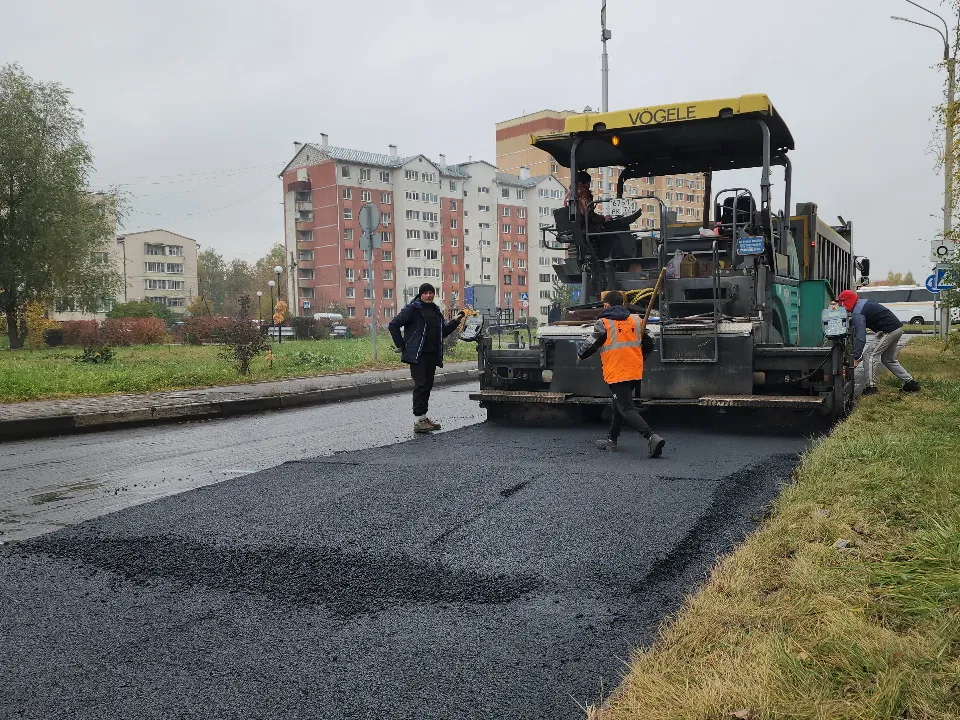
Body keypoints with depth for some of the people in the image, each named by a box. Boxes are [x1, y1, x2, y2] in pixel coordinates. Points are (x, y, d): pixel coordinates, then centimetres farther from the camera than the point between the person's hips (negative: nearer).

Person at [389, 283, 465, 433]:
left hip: (432, 355, 7)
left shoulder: (435, 310, 17)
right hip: (418, 355, -7)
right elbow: (393, 325, -10)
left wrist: (455, 321, 11)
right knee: (421, 385, -10)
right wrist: (401, 345, -11)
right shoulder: (412, 309, -7)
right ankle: (418, 421, -7)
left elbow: (443, 331, 23)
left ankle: (423, 417, 19)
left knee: (428, 385, 10)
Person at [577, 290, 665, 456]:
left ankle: (651, 437, -27)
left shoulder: (604, 323, -6)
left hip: (617, 373, -7)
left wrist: (581, 354, 20)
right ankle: (611, 440, 31)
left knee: (627, 409, -10)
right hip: (635, 372, 7)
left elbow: (591, 343, 0)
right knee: (618, 405, 22)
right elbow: (647, 343, 21)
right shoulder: (636, 320, 10)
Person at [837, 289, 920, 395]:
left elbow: (861, 338, -23)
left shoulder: (857, 314, -16)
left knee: (871, 356, -5)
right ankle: (910, 382, 22)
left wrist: (855, 358, -23)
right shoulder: (864, 302, 14)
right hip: (898, 327, 10)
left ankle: (871, 387, -5)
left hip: (889, 331, -10)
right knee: (888, 359, 20)